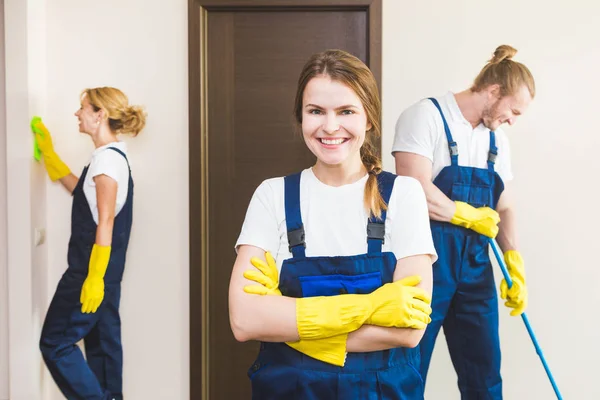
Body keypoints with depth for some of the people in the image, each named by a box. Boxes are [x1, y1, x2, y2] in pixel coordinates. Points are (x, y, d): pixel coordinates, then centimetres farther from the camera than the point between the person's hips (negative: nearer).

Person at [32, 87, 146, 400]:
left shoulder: (108, 157, -16)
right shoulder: (111, 156, 14)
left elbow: (105, 223, -20)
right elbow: (79, 189, 28)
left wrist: (94, 277, -21)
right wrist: (47, 152, 26)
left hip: (93, 270, -10)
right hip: (103, 271, 10)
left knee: (55, 342, 0)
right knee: (102, 342, 14)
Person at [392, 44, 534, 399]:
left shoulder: (498, 140, 14)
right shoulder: (427, 116, -9)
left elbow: (505, 208, 16)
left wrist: (516, 267, 6)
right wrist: (473, 217, -8)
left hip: (475, 265, 7)